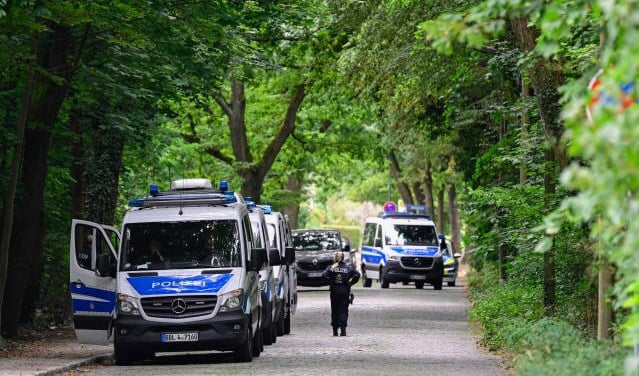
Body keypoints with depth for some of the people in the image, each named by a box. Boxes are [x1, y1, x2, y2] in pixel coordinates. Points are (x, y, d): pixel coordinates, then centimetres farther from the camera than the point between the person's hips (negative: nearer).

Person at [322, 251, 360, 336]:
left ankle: (335, 331, 8)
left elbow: (324, 275, -13)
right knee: (343, 310, 1)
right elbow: (357, 275, -8)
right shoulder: (348, 267, 2)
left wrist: (330, 283, -2)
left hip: (334, 291, 0)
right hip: (345, 291, 0)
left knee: (334, 311, 8)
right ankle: (343, 329, -12)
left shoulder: (331, 267, 0)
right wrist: (350, 283, 0)